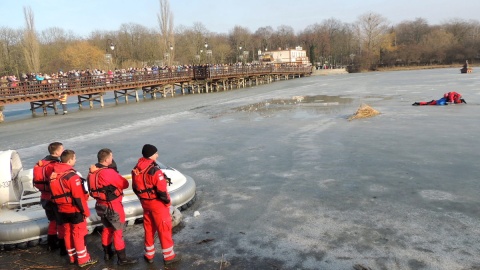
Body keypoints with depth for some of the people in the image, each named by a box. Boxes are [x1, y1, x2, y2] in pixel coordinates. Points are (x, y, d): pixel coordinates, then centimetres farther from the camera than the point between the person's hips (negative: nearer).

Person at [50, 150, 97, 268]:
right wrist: (85, 210, -12)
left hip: (62, 209, 8)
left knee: (68, 233, 16)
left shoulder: (54, 174, 2)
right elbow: (78, 197, -22)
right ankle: (83, 259, 10)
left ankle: (72, 257, 28)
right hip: (75, 210, -8)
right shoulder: (72, 176, -23)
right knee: (79, 233, 2)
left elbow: (55, 192, 12)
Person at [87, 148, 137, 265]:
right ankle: (122, 258, 11)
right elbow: (125, 184, -17)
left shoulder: (92, 171, -1)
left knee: (107, 228, 23)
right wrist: (117, 176, -1)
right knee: (118, 231, 3)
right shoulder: (109, 172, -26)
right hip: (113, 206, -8)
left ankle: (107, 253, 36)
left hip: (101, 205, 8)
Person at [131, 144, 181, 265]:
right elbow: (162, 190, -25)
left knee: (148, 228, 20)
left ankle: (149, 255, 31)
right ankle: (169, 256, 16)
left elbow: (135, 188, 9)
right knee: (164, 228, 6)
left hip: (145, 203, 7)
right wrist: (167, 201, -8)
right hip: (157, 203, -7)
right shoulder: (154, 170, -26)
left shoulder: (136, 169, -1)